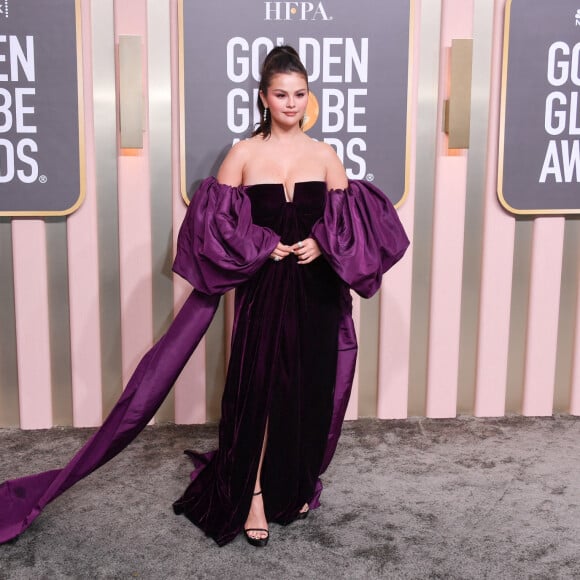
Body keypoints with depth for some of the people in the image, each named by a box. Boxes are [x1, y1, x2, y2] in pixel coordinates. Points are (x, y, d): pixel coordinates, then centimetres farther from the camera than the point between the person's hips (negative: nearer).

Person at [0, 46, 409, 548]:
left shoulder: (325, 155, 5)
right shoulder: (243, 154, -1)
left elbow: (353, 221, 6)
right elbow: (215, 221, -3)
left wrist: (322, 245, -11)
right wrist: (260, 247, -12)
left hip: (315, 291, 3)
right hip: (262, 290, -2)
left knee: (310, 389, 8)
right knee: (258, 387, -2)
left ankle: (296, 485, 26)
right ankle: (255, 495, 11)